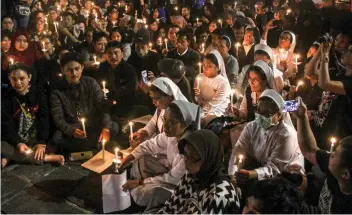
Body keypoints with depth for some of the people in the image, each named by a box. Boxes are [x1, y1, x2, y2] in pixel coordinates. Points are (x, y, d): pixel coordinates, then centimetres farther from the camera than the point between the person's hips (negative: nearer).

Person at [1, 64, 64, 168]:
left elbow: (45, 119, -8)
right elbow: (7, 127, -8)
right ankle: (47, 158, -29)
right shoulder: (6, 100, -1)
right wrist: (18, 143, -27)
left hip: (37, 139, 0)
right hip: (16, 141, 0)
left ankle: (11, 158, -20)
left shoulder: (39, 93, -1)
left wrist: (41, 143, -23)